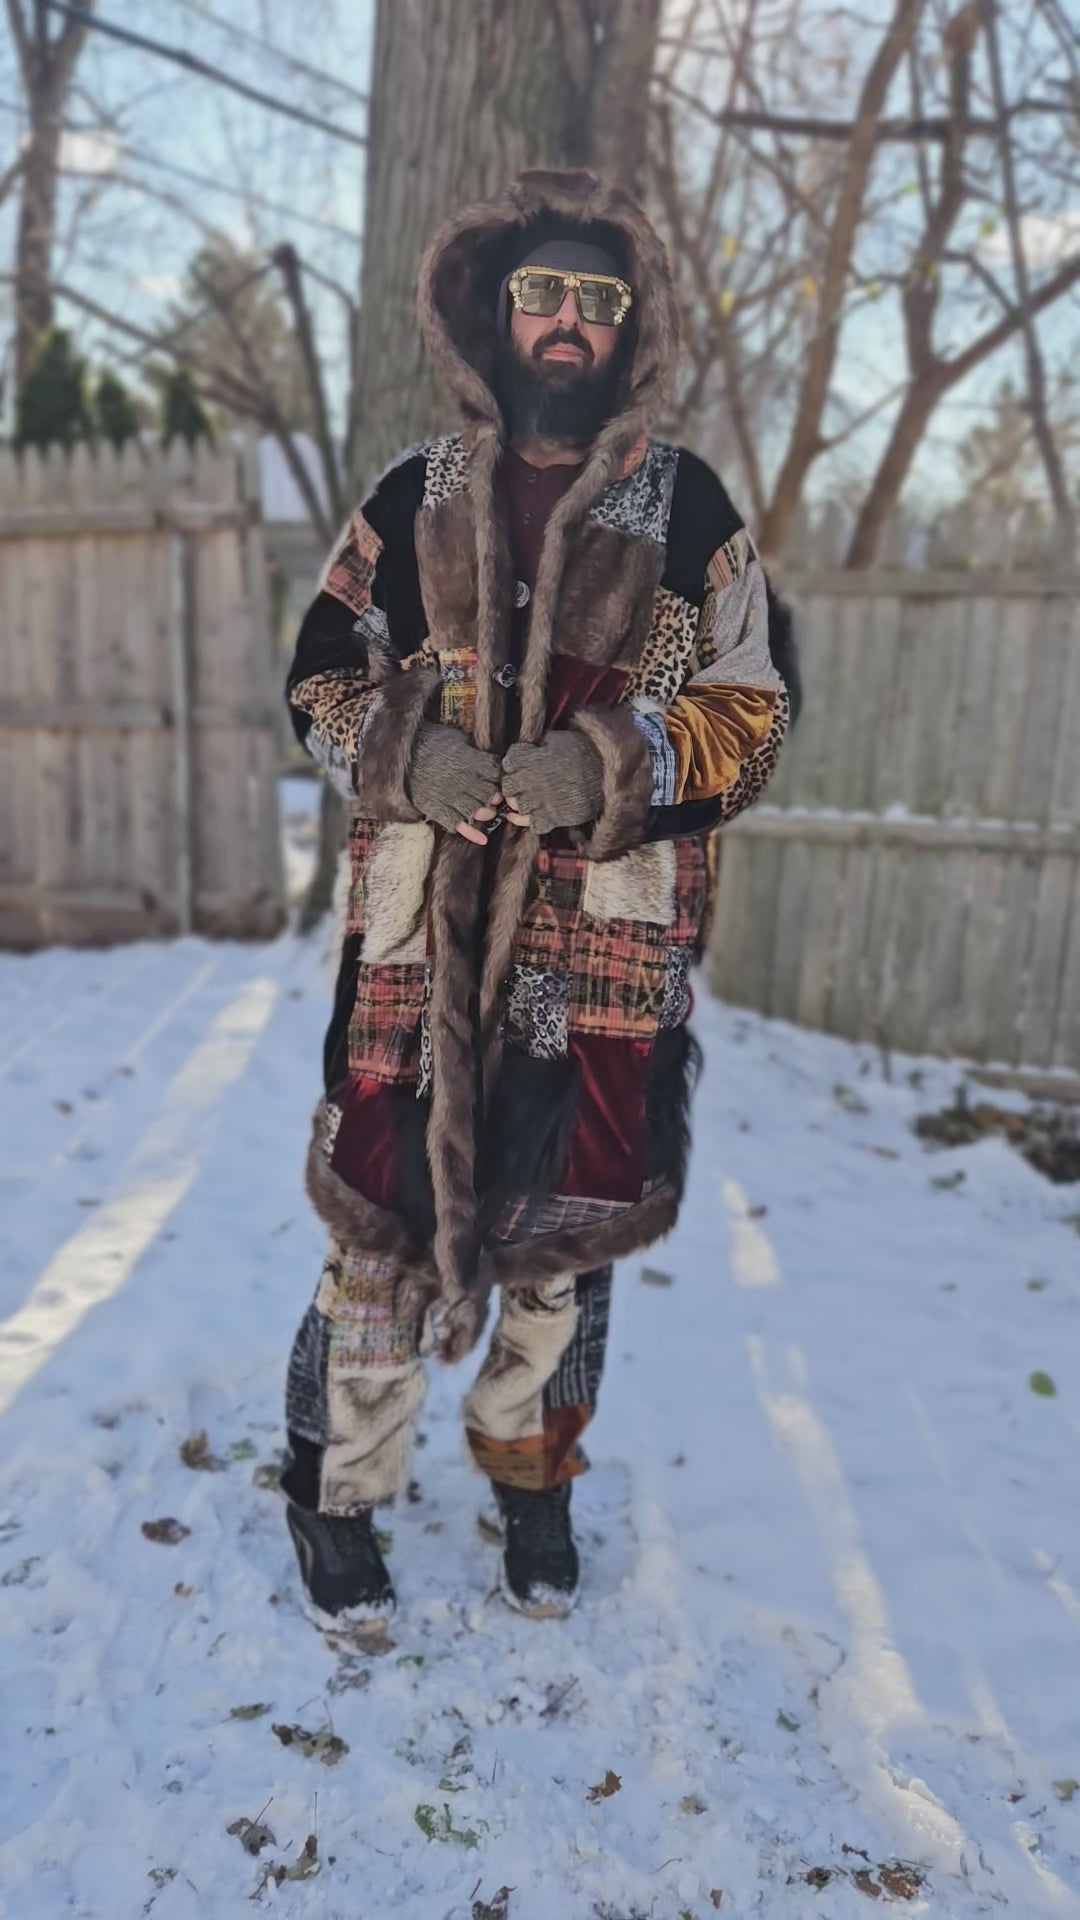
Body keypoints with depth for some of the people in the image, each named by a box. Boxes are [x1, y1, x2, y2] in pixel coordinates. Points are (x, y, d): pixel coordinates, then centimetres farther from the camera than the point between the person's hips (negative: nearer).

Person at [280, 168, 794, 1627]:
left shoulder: (690, 510, 5)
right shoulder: (413, 494, 9)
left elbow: (751, 716, 4)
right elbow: (322, 675, 11)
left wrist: (604, 762, -15)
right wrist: (412, 752, -11)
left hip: (610, 945, 0)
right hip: (422, 932, 0)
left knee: (566, 1218, 11)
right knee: (381, 1207, 3)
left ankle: (534, 1481, 35)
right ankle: (338, 1492, 26)